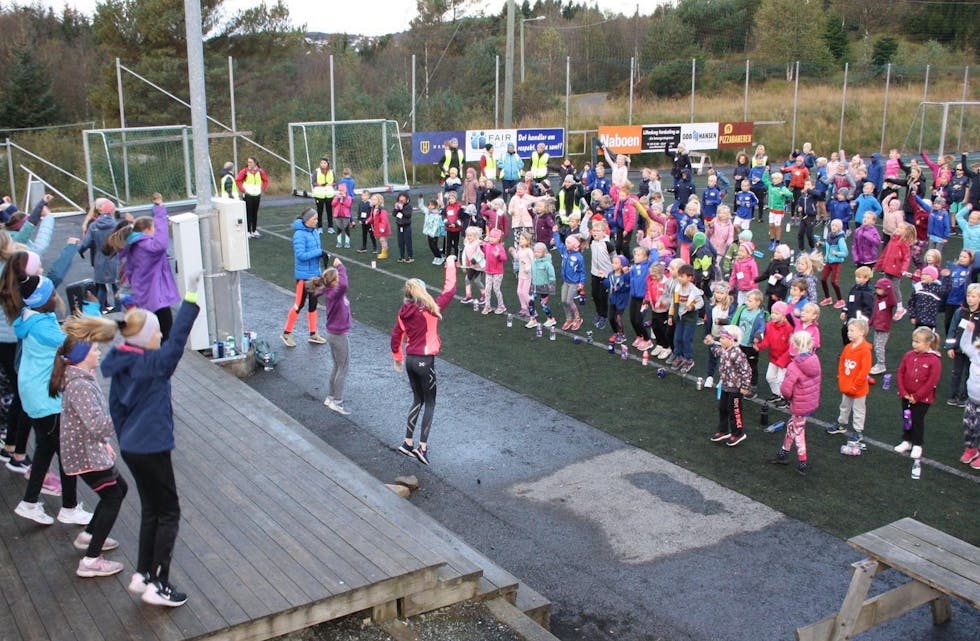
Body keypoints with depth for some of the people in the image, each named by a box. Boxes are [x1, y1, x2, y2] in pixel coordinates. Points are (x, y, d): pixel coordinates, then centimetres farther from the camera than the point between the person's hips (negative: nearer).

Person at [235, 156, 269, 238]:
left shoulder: (260, 171, 2)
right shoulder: (245, 171, -7)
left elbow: (265, 180, 15)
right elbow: (237, 180, -6)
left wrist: (263, 189, 7)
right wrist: (243, 189, -8)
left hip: (257, 195, 3)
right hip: (248, 195, -3)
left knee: (255, 213, 9)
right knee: (248, 213, -3)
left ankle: (254, 231, 17)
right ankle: (248, 231, 1)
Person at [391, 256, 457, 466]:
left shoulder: (404, 311, 1)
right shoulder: (431, 309, -14)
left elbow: (396, 336, 6)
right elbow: (449, 291, -8)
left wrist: (397, 358, 20)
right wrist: (450, 265, 2)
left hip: (410, 359, 6)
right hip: (425, 361, -6)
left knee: (418, 400, 20)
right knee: (430, 403, 8)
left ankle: (408, 443, 20)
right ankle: (422, 446, 3)